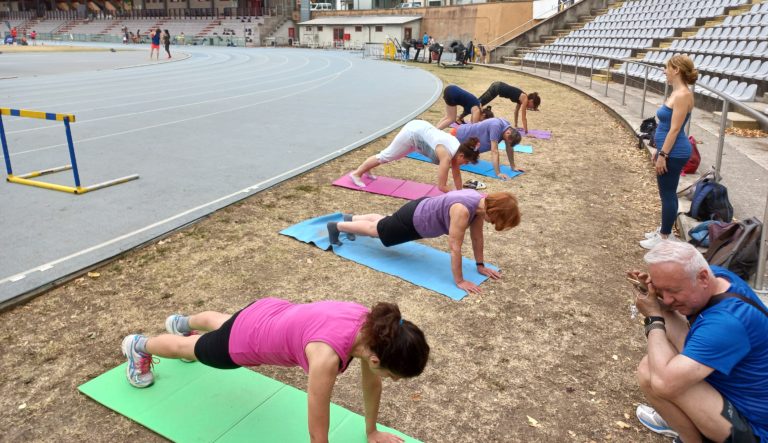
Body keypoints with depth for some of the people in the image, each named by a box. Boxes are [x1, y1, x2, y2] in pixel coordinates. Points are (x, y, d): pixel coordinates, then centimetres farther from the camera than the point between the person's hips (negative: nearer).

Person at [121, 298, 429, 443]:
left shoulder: (372, 327, -26)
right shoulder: (327, 357, -46)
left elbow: (371, 383, -6)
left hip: (272, 314, 6)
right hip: (246, 341, -6)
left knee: (220, 323, 39)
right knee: (191, 349, 27)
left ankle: (181, 322, 73)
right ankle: (139, 346, 60)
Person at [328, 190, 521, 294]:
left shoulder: (481, 203, -15)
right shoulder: (462, 210, -41)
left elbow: (477, 237, -2)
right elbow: (455, 247, -36)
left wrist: (480, 265, 3)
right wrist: (459, 281, -28)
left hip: (423, 209, 8)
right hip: (412, 221, -8)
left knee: (383, 222, 32)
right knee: (375, 229, 17)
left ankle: (351, 218, 55)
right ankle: (336, 226, 38)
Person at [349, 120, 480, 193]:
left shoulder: (458, 148, -9)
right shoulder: (447, 155, -31)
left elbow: (456, 174, 4)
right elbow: (441, 186, -28)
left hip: (420, 128, 7)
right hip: (412, 133, -7)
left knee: (388, 155, 24)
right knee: (386, 156, 8)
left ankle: (365, 170, 43)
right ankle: (357, 174, 24)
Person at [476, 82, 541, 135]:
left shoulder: (522, 98, 10)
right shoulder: (525, 99, -12)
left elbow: (516, 111, 23)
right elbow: (523, 117, -14)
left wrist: (516, 125, 26)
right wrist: (526, 131, -11)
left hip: (497, 86, 8)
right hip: (497, 87, -8)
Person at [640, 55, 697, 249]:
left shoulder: (682, 95, -19)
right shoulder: (677, 93, 11)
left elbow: (675, 130, -21)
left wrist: (663, 155, -20)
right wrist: (659, 151, 21)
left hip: (674, 153, -10)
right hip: (670, 151, 10)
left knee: (668, 195, -1)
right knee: (666, 193, 17)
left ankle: (664, 238, 9)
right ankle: (663, 230, 29)